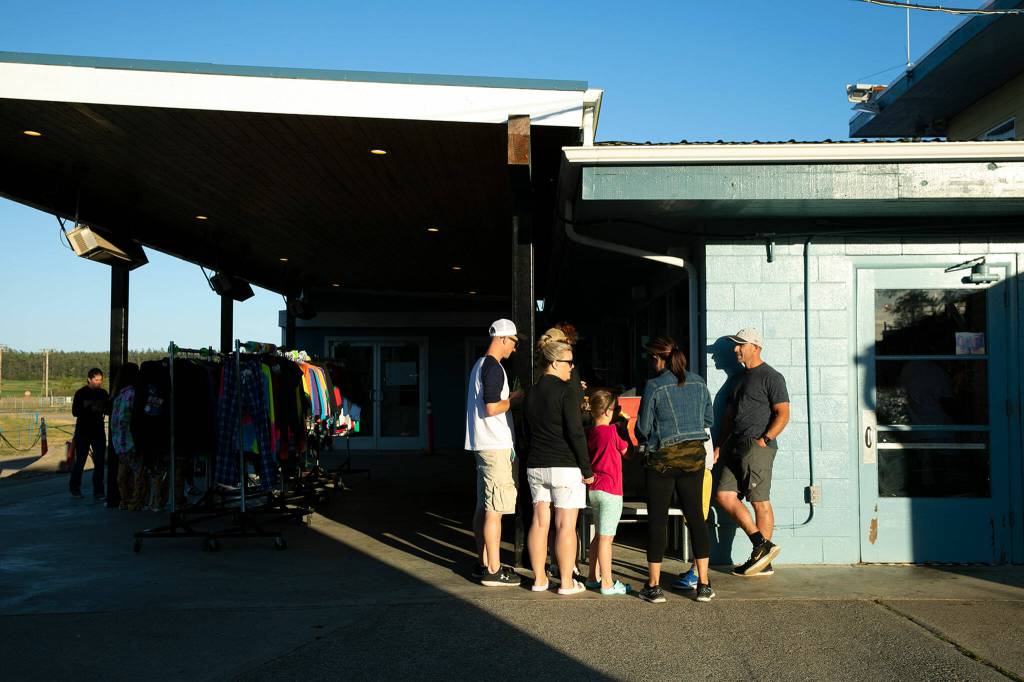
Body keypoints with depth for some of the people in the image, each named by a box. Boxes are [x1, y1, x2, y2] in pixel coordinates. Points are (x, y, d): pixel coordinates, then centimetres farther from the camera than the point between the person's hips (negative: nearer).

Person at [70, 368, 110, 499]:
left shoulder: (103, 393, 7)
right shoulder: (81, 393, -4)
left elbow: (109, 410, 9)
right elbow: (75, 412, -10)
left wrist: (103, 408, -13)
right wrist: (91, 409, -24)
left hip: (98, 432, 3)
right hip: (83, 432, -3)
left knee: (100, 462, -3)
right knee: (80, 461, 5)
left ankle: (98, 491, 2)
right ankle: (75, 488, 23)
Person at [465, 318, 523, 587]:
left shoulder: (480, 365, 17)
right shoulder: (493, 367, -15)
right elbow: (491, 408, -22)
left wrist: (510, 397, 17)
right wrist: (515, 398, -7)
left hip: (482, 445, 10)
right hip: (495, 446, -10)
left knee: (483, 507, 14)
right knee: (495, 510, -7)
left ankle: (483, 563, 21)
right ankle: (493, 570, -4)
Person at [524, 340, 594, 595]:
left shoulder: (532, 393, 10)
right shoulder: (565, 392, -12)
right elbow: (576, 433, -16)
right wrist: (587, 470, -10)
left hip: (536, 466, 7)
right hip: (565, 466, -7)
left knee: (539, 522, 10)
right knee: (565, 525, -1)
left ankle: (539, 579, 15)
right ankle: (566, 582, 4)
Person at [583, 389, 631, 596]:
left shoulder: (589, 433, 7)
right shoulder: (611, 431, -14)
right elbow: (625, 450, 1)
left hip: (594, 490, 8)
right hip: (610, 490, -8)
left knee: (600, 535, 18)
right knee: (606, 537, -5)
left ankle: (593, 577, 25)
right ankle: (607, 584, -2)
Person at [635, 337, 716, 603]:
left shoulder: (654, 386, -11)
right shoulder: (698, 382, 3)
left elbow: (642, 427, -6)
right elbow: (709, 418, 11)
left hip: (663, 458, -4)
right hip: (694, 455, 4)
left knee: (657, 520, 4)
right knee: (696, 516, 10)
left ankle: (654, 586, 8)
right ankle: (704, 584, 11)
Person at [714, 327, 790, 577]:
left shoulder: (771, 377, -4)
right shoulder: (740, 378, 21)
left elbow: (783, 414, -10)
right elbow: (729, 414, 23)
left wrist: (765, 439, -19)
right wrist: (720, 446, 16)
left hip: (757, 447, -9)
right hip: (737, 448, 9)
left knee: (760, 501, -5)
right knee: (724, 495, 1)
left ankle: (763, 557, 2)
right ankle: (762, 545, 5)